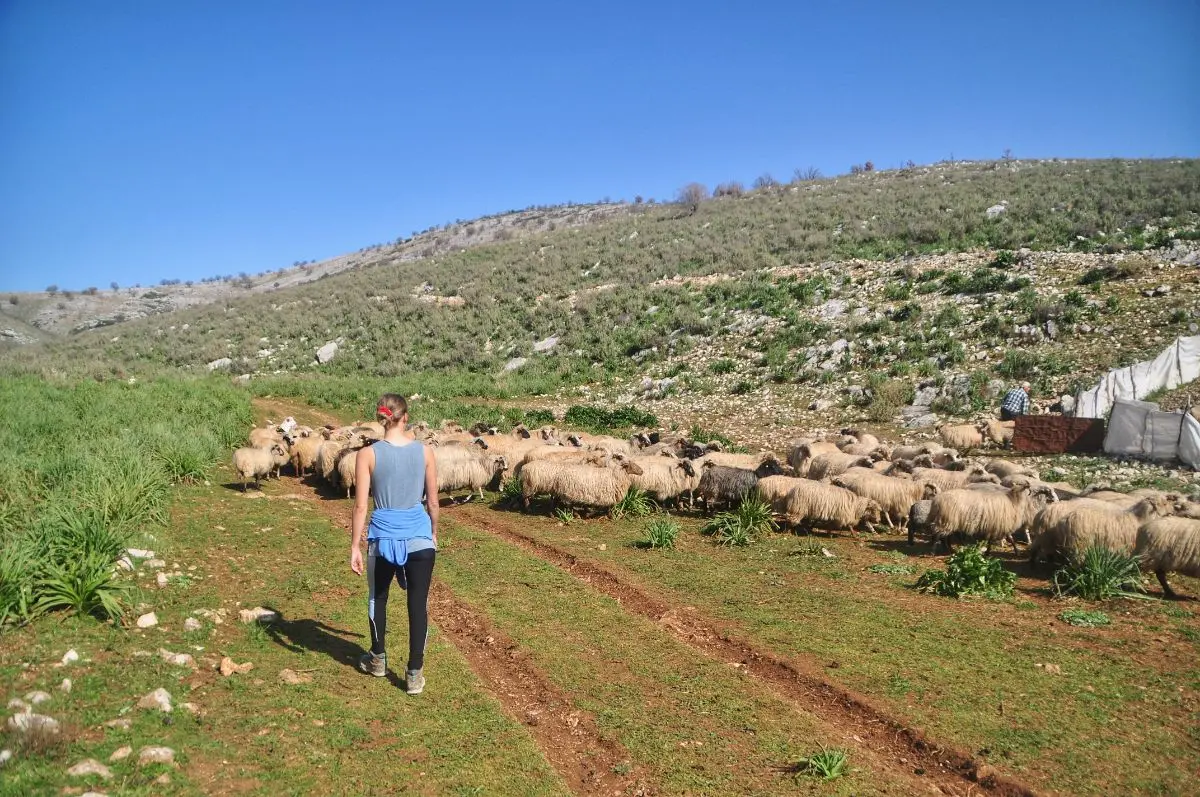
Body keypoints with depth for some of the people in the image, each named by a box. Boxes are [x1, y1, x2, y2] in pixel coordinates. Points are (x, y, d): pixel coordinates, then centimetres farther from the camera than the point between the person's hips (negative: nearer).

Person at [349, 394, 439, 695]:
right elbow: (432, 502, 3)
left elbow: (361, 506, -8)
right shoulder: (425, 452, -4)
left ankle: (378, 659, 39)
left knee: (378, 598, 23)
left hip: (383, 538, 0)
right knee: (418, 604, 8)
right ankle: (415, 674, 12)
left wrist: (355, 547, 0)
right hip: (420, 538, 0)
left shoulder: (368, 454, -8)